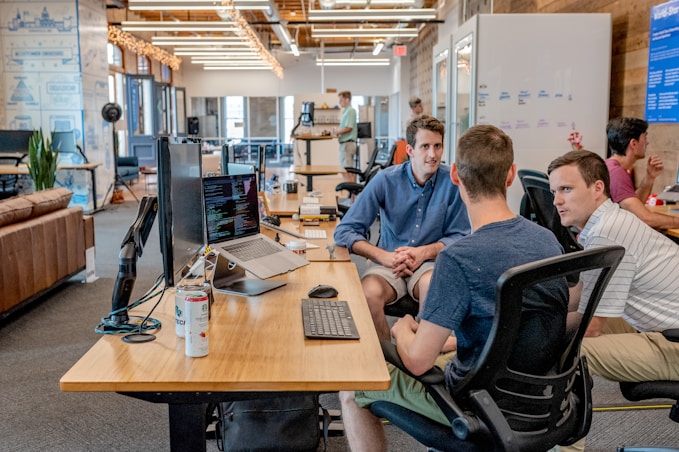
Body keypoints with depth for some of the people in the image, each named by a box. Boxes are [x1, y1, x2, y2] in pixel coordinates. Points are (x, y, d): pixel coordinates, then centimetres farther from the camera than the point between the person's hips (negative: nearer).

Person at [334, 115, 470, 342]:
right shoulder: (386, 180, -6)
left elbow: (459, 236, 1)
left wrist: (425, 251, -16)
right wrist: (384, 256, -20)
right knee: (369, 294, -31)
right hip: (387, 263, 0)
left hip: (430, 262, 0)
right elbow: (344, 231, -7)